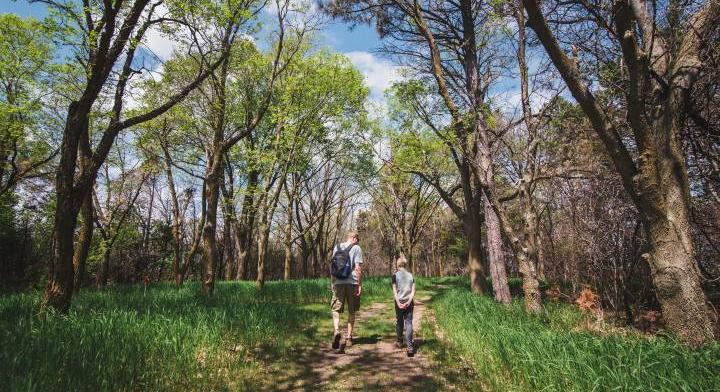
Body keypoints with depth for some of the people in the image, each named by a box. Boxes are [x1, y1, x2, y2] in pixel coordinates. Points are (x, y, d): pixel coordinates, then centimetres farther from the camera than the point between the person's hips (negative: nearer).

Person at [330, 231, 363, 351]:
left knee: (336, 309, 5)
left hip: (338, 282, 2)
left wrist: (332, 282, 17)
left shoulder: (337, 247, 11)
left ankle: (337, 331, -18)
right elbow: (358, 268, -7)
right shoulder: (357, 248, 0)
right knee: (351, 311, 11)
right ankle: (349, 337, 17)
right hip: (352, 282, -1)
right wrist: (360, 285, -4)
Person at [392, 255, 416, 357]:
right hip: (409, 302, 1)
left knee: (399, 322, 15)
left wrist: (398, 302, -10)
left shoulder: (395, 275, -2)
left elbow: (394, 290, -9)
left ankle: (399, 342, 29)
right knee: (409, 323, -1)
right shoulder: (410, 275, 6)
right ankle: (410, 347, -12)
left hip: (399, 301, -1)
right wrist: (409, 301, -7)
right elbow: (413, 290, -2)